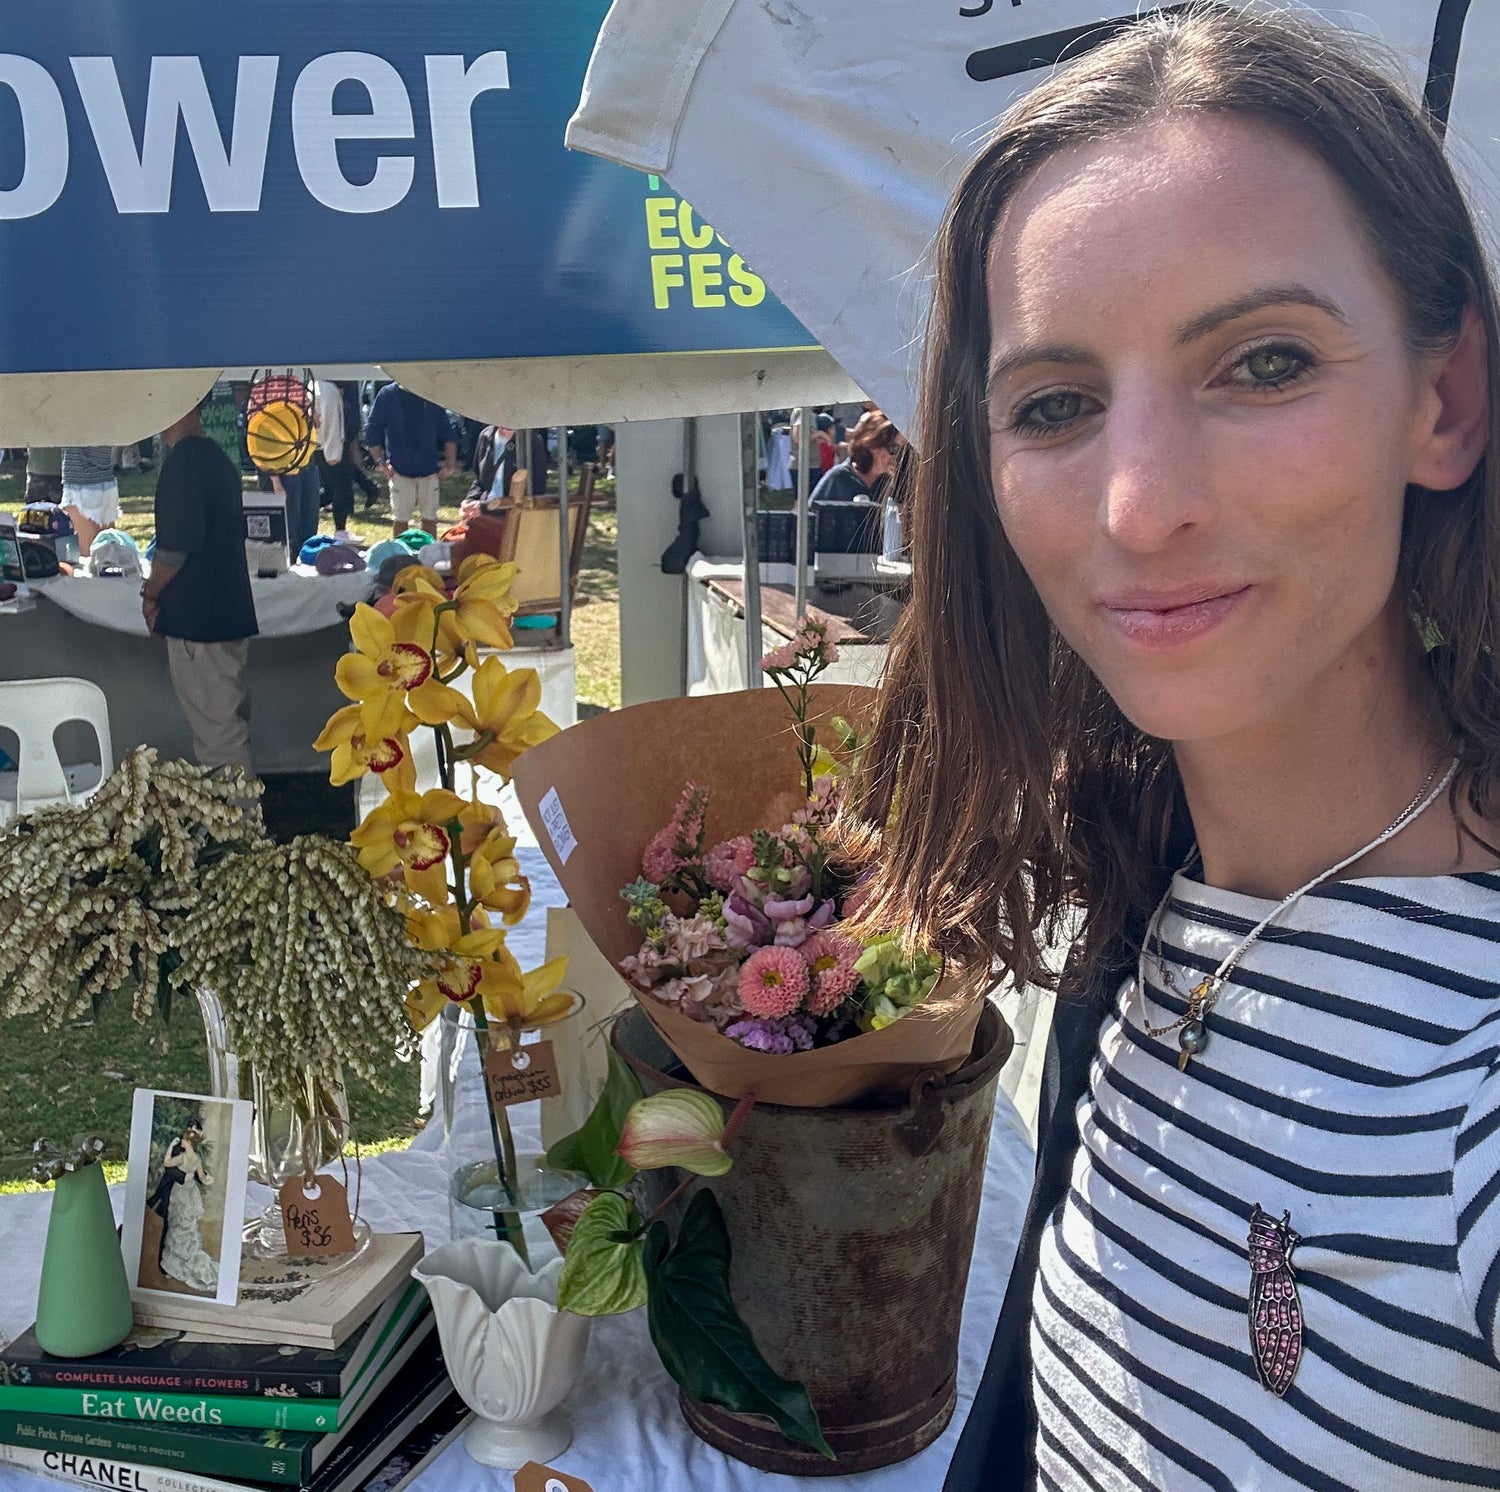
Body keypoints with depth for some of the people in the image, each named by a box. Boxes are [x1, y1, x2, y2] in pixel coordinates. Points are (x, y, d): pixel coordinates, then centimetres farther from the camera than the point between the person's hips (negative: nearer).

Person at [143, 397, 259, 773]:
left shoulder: (183, 462, -18)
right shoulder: (217, 457, 11)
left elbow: (175, 547, -22)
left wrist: (150, 594, -6)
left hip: (197, 619, -10)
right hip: (230, 612, 10)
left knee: (217, 732, -3)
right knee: (231, 720, 18)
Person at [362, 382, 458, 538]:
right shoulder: (388, 395, -3)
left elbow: (447, 433, 6)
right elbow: (371, 430, 1)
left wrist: (450, 464, -1)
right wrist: (381, 462, -5)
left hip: (429, 469, 1)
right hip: (400, 470, -1)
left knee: (430, 519, 7)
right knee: (400, 519, 5)